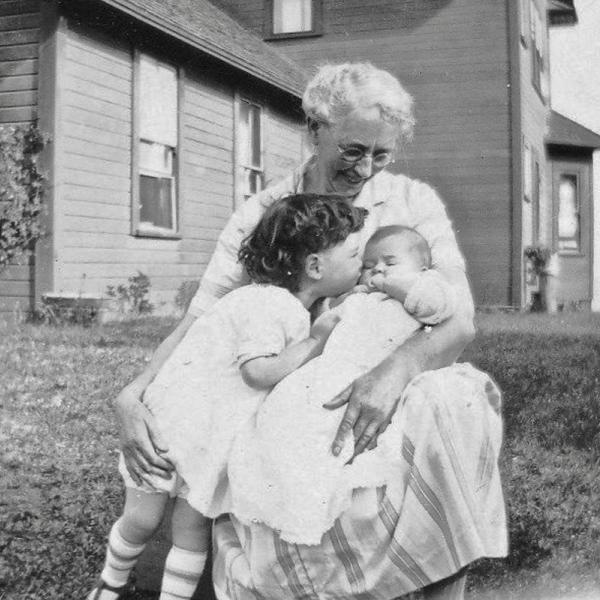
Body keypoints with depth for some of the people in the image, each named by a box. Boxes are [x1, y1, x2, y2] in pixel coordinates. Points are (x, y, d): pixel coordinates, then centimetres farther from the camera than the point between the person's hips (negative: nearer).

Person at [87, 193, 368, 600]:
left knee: (193, 525, 5)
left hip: (217, 439, 7)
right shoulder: (269, 301, -26)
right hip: (176, 414, -7)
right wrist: (315, 341, -27)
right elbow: (258, 370, -34)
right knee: (143, 519, 8)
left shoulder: (293, 308, 1)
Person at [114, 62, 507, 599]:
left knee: (450, 420, -33)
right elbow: (200, 323, -1)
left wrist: (396, 369, -34)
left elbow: (459, 321, -12)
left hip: (391, 397, 1)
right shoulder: (260, 216, 1)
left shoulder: (414, 203, -3)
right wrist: (131, 396, -19)